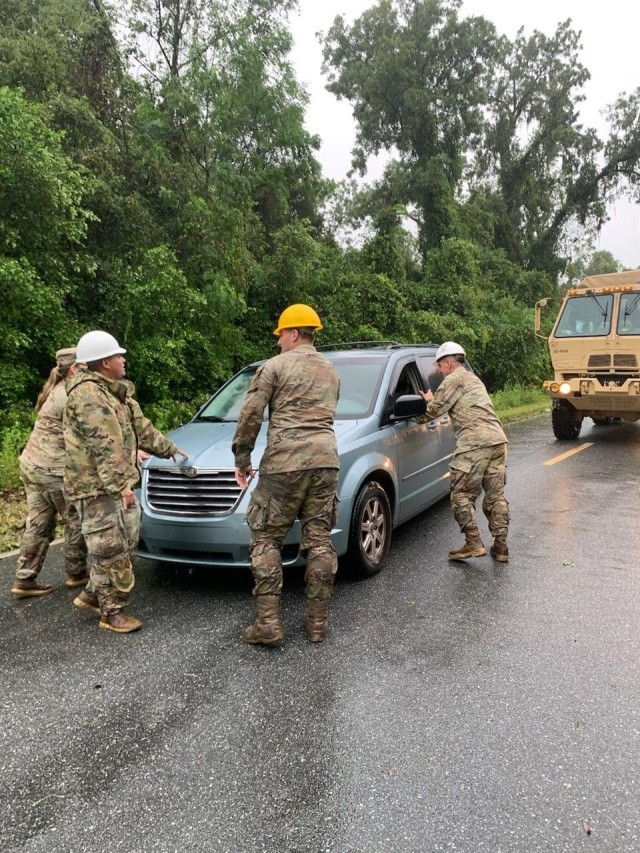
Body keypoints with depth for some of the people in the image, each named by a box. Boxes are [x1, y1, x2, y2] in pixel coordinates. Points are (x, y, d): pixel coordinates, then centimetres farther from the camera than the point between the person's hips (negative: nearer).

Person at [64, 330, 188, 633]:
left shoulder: (116, 392, 15)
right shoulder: (88, 394, -18)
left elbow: (141, 427, 26)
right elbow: (104, 446, -25)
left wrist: (169, 448, 33)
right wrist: (121, 485, -28)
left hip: (117, 485, 10)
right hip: (95, 487, -10)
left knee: (124, 545, 16)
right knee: (111, 550, -4)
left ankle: (93, 594, 30)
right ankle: (112, 612, 7)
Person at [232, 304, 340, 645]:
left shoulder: (275, 366, 1)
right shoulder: (331, 372, 20)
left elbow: (250, 415, -4)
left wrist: (242, 457, 5)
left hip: (285, 462, -5)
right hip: (326, 459, 6)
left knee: (265, 540, 3)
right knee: (319, 542, 8)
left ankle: (268, 623, 0)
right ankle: (317, 623, 13)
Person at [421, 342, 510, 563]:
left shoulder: (454, 380, -1)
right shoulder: (473, 379, 28)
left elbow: (434, 411, -2)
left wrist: (430, 402, 20)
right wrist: (433, 400, 32)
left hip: (475, 443, -9)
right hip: (497, 439, 9)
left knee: (462, 494, -2)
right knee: (496, 495, 10)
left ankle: (473, 543, -7)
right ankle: (500, 546, 13)